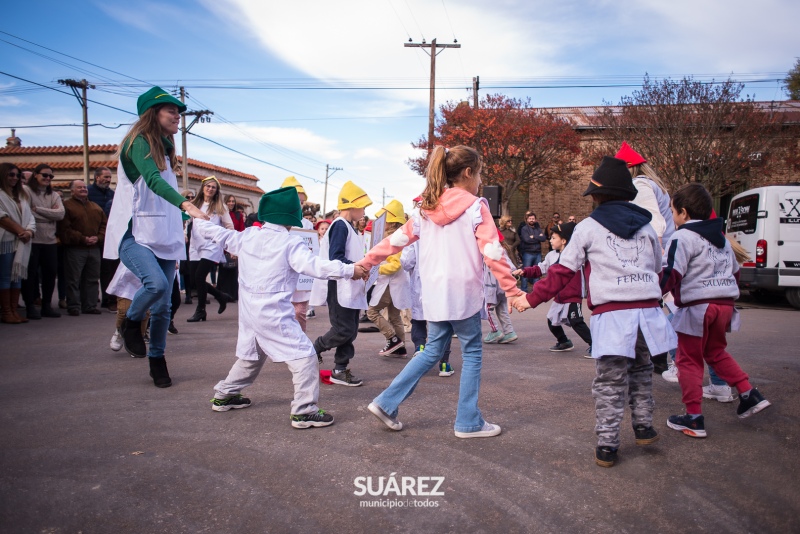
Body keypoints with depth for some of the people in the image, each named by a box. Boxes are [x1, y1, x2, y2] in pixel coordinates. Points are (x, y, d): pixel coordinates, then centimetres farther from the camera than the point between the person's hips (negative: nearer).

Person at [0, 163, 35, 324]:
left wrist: (30, 231, -6)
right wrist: (21, 231, -11)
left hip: (21, 242, 7)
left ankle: (14, 310, 10)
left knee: (18, 275, 6)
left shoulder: (21, 195, 19)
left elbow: (29, 216, 12)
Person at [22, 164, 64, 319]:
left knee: (50, 273, 8)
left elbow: (61, 214, -3)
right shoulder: (26, 191, -2)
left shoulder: (54, 195, 14)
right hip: (32, 240, -5)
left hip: (50, 241, 5)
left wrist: (37, 209, -10)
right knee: (30, 273, 0)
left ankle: (47, 306, 20)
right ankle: (30, 307, 9)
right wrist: (50, 214, -12)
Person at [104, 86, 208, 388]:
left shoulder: (164, 148, 17)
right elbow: (152, 180, -27)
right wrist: (186, 204, -41)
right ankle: (131, 323, 0)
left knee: (162, 307, 5)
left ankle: (157, 360, 20)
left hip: (162, 237, 8)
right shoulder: (139, 143, -9)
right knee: (156, 283, -30)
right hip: (133, 234, -7)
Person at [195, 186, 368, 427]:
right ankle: (304, 411, -7)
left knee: (250, 355, 28)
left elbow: (219, 234, 21)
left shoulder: (247, 236, 6)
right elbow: (315, 266, -25)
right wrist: (350, 270, -24)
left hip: (249, 309, 8)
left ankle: (224, 395, 41)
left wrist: (199, 222, 40)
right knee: (304, 355, -4)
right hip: (274, 314, -8)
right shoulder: (290, 242, -14)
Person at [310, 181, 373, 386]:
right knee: (344, 330, -8)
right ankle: (313, 349, 12)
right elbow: (335, 257, -21)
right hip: (339, 288, -10)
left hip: (352, 289, 10)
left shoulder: (350, 227, 16)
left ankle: (340, 369, 15)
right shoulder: (340, 225, -13)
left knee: (350, 331, 9)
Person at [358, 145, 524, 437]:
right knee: (472, 354, 8)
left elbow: (398, 239, 9)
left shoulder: (427, 207, 8)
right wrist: (512, 289, -9)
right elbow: (492, 253, -13)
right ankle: (469, 422, 14)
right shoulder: (475, 207, -7)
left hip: (434, 293, 6)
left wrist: (367, 261, 16)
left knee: (432, 351, 18)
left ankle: (386, 403, 15)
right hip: (463, 293, -6)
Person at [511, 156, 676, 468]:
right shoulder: (646, 226, 15)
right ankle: (644, 427, 31)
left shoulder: (588, 227, 3)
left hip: (611, 315, -4)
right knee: (641, 372, 24)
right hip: (648, 311, 4)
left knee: (609, 382, 2)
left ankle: (606, 446, 5)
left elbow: (563, 271, 1)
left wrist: (532, 299, 8)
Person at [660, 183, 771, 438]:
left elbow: (671, 275, -19)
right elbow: (735, 272, 24)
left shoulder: (682, 237, -9)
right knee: (716, 352, 27)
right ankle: (749, 394, 19)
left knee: (689, 360, 2)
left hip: (697, 307, -8)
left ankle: (694, 419, 5)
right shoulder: (721, 238, 17)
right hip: (725, 305, 8)